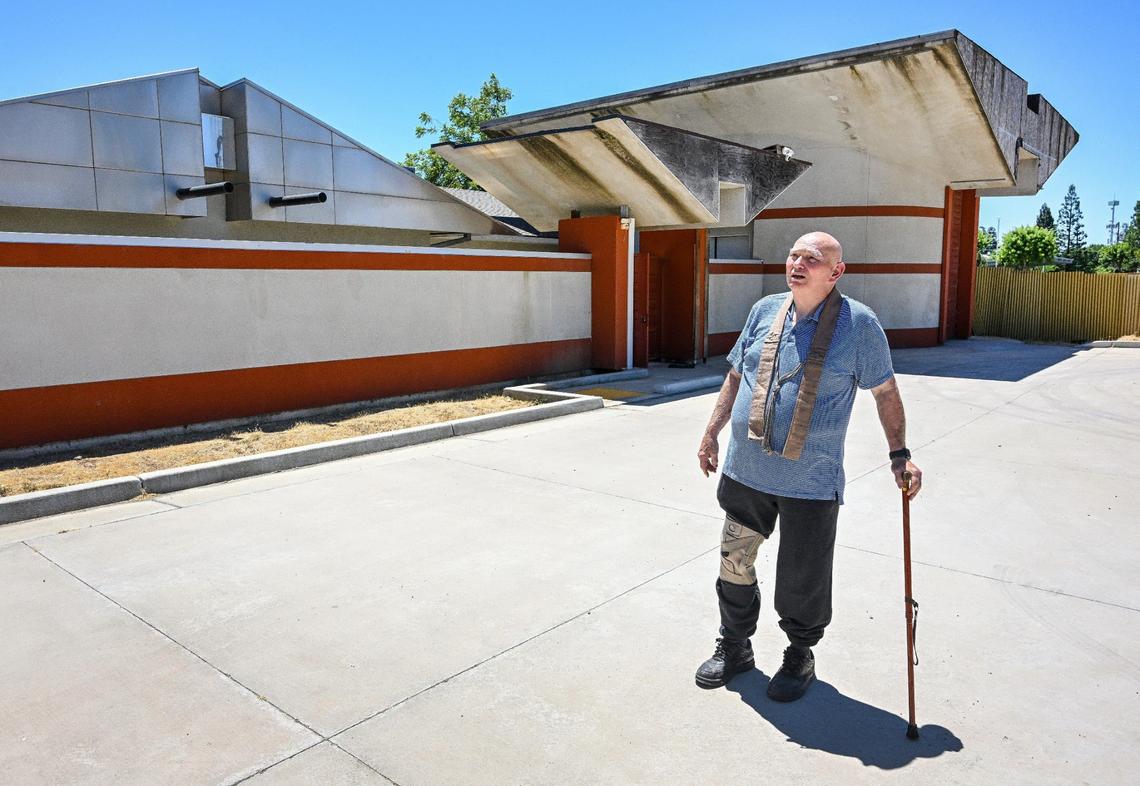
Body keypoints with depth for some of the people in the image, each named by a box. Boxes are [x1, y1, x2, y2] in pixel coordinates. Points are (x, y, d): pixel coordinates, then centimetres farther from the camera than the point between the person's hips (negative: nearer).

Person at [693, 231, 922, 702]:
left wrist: (899, 455, -1)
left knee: (802, 579, 9)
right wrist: (711, 433, 16)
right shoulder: (765, 310, 6)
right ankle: (734, 646, 35)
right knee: (734, 563, 14)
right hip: (745, 471, 4)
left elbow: (885, 392, 3)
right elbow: (735, 377, 16)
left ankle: (800, 656, 34)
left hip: (811, 482, -4)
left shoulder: (859, 323, -5)